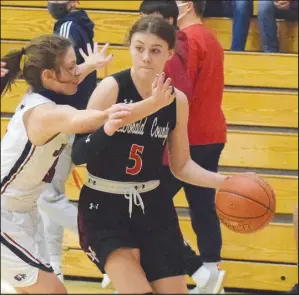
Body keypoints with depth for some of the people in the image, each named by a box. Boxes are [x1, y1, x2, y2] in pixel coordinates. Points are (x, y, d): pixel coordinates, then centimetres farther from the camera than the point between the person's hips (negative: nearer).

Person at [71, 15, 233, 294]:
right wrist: (110, 126, -36)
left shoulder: (177, 101, 0)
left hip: (153, 206, 5)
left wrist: (226, 182, -3)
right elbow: (78, 154, -18)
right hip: (104, 206, -5)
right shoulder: (111, 88, -13)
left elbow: (180, 166, 10)